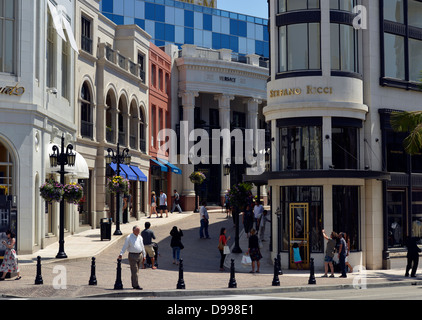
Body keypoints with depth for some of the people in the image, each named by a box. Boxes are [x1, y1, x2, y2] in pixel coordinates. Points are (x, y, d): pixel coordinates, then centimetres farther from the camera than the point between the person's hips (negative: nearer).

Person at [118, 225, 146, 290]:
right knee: (134, 271, -7)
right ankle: (136, 285, -6)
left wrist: (144, 255, 17)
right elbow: (125, 246, -7)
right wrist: (121, 254, -18)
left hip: (140, 255, 6)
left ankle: (134, 284, 20)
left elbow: (142, 247, 18)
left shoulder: (140, 237, 12)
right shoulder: (129, 237, -5)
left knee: (136, 271, 12)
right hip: (132, 256, -6)